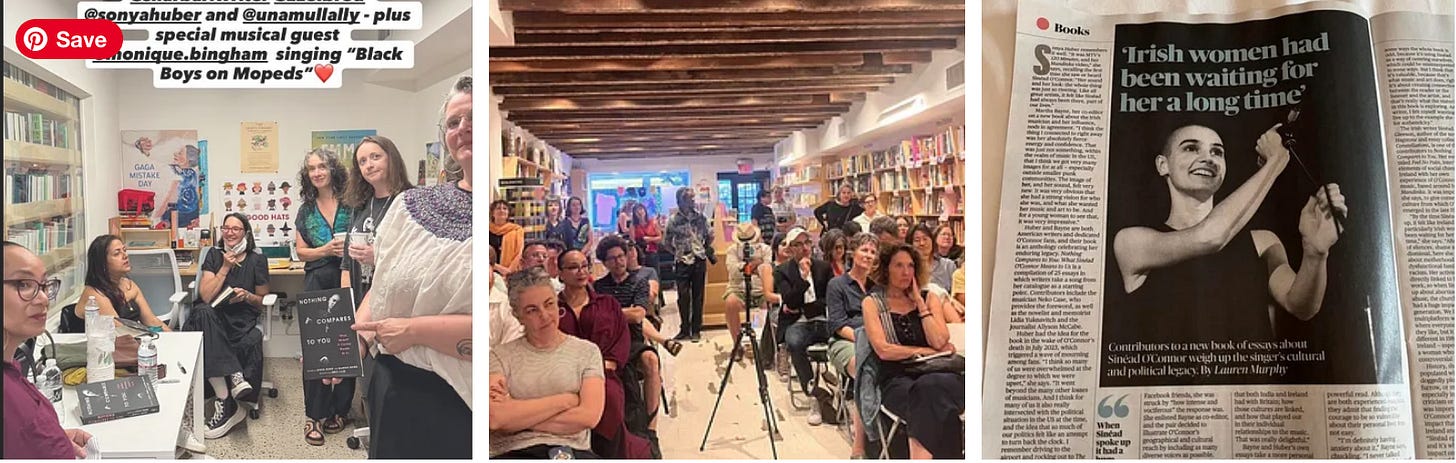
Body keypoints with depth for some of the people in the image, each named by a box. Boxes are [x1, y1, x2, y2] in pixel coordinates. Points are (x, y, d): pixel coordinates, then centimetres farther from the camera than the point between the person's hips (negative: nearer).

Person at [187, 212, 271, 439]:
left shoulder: (257, 260, 12)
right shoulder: (214, 256, 13)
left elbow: (263, 301, 16)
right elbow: (205, 296, 0)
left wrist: (247, 296, -5)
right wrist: (225, 268, -3)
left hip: (243, 321, -1)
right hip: (214, 320, 1)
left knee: (252, 342, -36)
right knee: (202, 312, -38)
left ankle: (224, 402, -28)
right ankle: (234, 377, -45)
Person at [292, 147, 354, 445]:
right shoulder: (306, 210, 11)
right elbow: (302, 251, 11)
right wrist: (326, 250, -7)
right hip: (317, 284, 2)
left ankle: (339, 410, 13)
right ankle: (314, 415, 3)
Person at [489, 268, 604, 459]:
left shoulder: (587, 351, 15)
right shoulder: (500, 356, 12)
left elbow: (588, 417, 0)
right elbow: (495, 418, -6)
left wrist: (517, 417, -2)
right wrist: (565, 400, -2)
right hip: (514, 451, 1)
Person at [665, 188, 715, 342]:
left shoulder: (700, 217, 3)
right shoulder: (673, 220, -2)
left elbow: (709, 237, 14)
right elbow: (667, 242, 8)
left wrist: (706, 251, 9)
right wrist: (677, 252, 6)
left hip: (699, 261, 1)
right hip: (682, 262, -1)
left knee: (698, 296, 4)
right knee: (683, 296, 0)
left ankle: (696, 330, 10)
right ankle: (685, 330, 9)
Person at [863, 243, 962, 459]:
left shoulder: (930, 299, 18)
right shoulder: (872, 303, 11)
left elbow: (939, 341, 1)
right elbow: (883, 350, -3)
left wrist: (920, 302, 4)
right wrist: (927, 351, -1)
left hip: (932, 374, 2)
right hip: (896, 380, -2)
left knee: (930, 389, -37)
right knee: (933, 400, -37)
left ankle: (922, 454, -35)